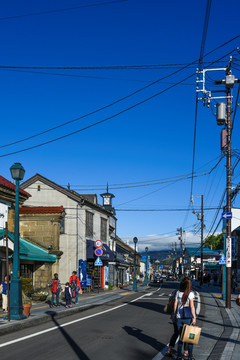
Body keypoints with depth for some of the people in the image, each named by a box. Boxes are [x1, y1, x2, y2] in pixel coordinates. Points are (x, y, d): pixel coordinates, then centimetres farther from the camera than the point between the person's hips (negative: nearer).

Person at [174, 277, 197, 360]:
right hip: (188, 317, -4)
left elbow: (175, 304, 6)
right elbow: (192, 306, -12)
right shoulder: (190, 293, -8)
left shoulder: (178, 292, 4)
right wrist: (194, 317, -10)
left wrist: (175, 315, 16)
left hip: (179, 317, 4)